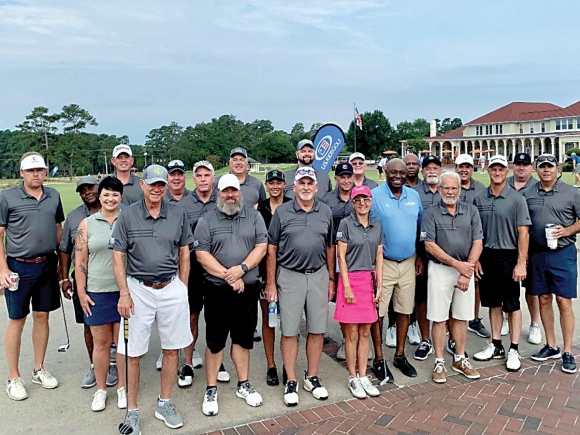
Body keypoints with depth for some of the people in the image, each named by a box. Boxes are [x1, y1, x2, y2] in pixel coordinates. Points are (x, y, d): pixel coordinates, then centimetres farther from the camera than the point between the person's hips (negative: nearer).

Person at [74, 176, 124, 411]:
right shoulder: (87, 224, 3)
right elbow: (80, 261, 3)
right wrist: (81, 292, -1)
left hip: (125, 291, 0)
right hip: (97, 292, 0)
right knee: (101, 342, 9)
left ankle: (123, 387, 24)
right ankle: (100, 389, 25)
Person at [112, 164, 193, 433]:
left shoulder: (178, 214, 2)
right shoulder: (127, 216, -3)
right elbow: (118, 256, -2)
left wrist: (183, 288, 7)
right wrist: (124, 293, -8)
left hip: (172, 289, 2)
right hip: (138, 289, -2)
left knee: (172, 348, 11)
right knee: (132, 353, 4)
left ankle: (164, 404, 28)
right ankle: (131, 411, 19)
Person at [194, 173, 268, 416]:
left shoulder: (254, 217, 6)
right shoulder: (207, 221, 0)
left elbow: (261, 246, -2)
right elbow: (202, 255, -7)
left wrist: (242, 268, -16)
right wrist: (228, 276, -15)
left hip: (248, 289, 2)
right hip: (217, 289, -2)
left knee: (243, 338, 13)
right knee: (215, 341, 5)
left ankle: (243, 385, 27)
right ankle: (211, 390, 17)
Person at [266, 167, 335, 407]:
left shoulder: (326, 212, 6)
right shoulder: (282, 212, -2)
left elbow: (330, 248, 12)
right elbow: (271, 249, 0)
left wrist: (331, 279, 10)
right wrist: (270, 283, -3)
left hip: (319, 275, 3)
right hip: (290, 276, -2)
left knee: (317, 330, 9)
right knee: (289, 331, 3)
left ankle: (312, 377, 25)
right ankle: (291, 382, 17)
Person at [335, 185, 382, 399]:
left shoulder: (377, 226, 9)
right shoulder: (345, 223, -5)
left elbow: (379, 257, 10)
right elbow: (341, 256, -7)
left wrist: (379, 285, 3)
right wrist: (347, 286, -12)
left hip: (370, 281, 5)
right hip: (351, 279, -4)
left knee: (365, 333, 10)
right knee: (352, 334, 2)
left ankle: (363, 377, 20)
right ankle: (353, 378, 15)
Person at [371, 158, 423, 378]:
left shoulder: (414, 196, 7)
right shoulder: (374, 196, -9)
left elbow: (419, 227, 14)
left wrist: (419, 257, 10)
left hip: (408, 262, 5)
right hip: (382, 262, -4)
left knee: (404, 310, 12)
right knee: (378, 312, 1)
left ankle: (400, 356, 27)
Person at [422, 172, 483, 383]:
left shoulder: (471, 211, 4)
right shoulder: (430, 213, -3)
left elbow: (477, 244, 0)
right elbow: (430, 246, -9)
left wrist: (467, 271, -9)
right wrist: (458, 264, -13)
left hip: (466, 270, 3)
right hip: (440, 269, -2)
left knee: (461, 317, 11)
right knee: (439, 318, 2)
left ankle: (460, 360, 25)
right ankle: (439, 362, 13)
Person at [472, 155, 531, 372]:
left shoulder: (516, 199, -6)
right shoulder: (479, 198, 5)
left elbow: (523, 233, -8)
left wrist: (521, 263, -13)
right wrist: (476, 259, 3)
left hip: (508, 257, -4)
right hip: (486, 256, 4)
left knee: (512, 305, 4)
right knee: (493, 303, 13)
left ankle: (514, 350, 14)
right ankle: (496, 346, 25)